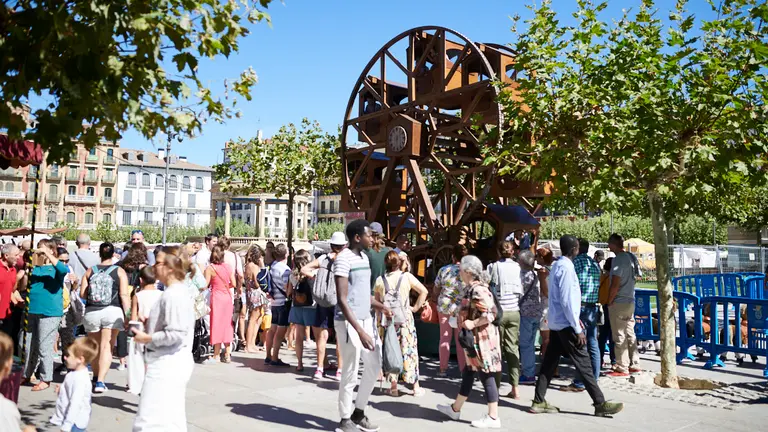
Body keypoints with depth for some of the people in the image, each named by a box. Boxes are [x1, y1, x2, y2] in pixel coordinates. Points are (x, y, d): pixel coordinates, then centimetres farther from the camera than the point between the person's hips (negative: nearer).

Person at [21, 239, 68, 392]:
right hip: (32, 311, 6)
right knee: (29, 346, 15)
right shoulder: (35, 267, 14)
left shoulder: (56, 267, -1)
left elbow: (64, 270, -24)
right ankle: (26, 375, 29)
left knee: (44, 347, -2)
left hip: (50, 313, -6)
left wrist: (47, 254, -22)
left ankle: (45, 379, 7)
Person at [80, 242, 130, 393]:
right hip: (112, 311, -3)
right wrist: (128, 315, -6)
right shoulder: (119, 271, -2)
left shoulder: (90, 271, 6)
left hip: (91, 312, 3)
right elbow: (124, 295, -9)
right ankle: (100, 382, -8)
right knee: (107, 347, -1)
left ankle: (96, 377, 33)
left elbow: (82, 294, 3)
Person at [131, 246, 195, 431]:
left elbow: (176, 334, -26)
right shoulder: (177, 291, 12)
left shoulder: (174, 295, -19)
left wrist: (148, 338, -14)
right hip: (172, 363, 11)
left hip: (167, 365, -11)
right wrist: (150, 325, 10)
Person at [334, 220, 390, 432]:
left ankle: (358, 413, 29)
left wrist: (380, 306, 4)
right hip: (349, 322, -9)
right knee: (350, 372, 0)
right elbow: (342, 300, -21)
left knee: (374, 365, 14)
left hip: (366, 319, 9)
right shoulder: (344, 259, -16)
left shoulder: (364, 257, 11)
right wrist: (359, 331, -27)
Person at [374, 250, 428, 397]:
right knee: (409, 351, 6)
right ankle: (416, 387, 12)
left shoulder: (380, 280, 2)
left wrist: (378, 321, 15)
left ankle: (393, 387, 13)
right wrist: (416, 307, 3)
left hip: (386, 319, 2)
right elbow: (424, 291, -5)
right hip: (405, 319, -1)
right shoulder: (407, 276, -4)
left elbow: (377, 302, 6)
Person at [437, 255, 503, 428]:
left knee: (486, 377, -1)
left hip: (482, 339, -10)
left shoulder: (478, 290, -20)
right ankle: (455, 409, 30)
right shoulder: (473, 288, 11)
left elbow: (491, 314, -26)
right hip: (475, 339, 10)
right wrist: (467, 322, 3)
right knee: (468, 374, 18)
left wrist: (472, 324, -21)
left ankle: (493, 418, 8)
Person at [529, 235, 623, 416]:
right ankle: (600, 403, 5)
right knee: (583, 364, -2)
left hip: (556, 323, 9)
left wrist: (576, 320, 19)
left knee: (549, 362, 10)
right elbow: (567, 301, -21)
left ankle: (539, 402, 13)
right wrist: (577, 328, -18)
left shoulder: (558, 265, 13)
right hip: (566, 324, -9)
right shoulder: (566, 268, -16)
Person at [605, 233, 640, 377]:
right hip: (630, 301, 9)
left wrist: (609, 302, -8)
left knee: (619, 337, -2)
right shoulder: (629, 257, 11)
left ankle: (622, 368, 3)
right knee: (630, 334, 14)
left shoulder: (618, 259, -16)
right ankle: (634, 365, 19)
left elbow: (615, 285, -20)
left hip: (619, 303, -9)